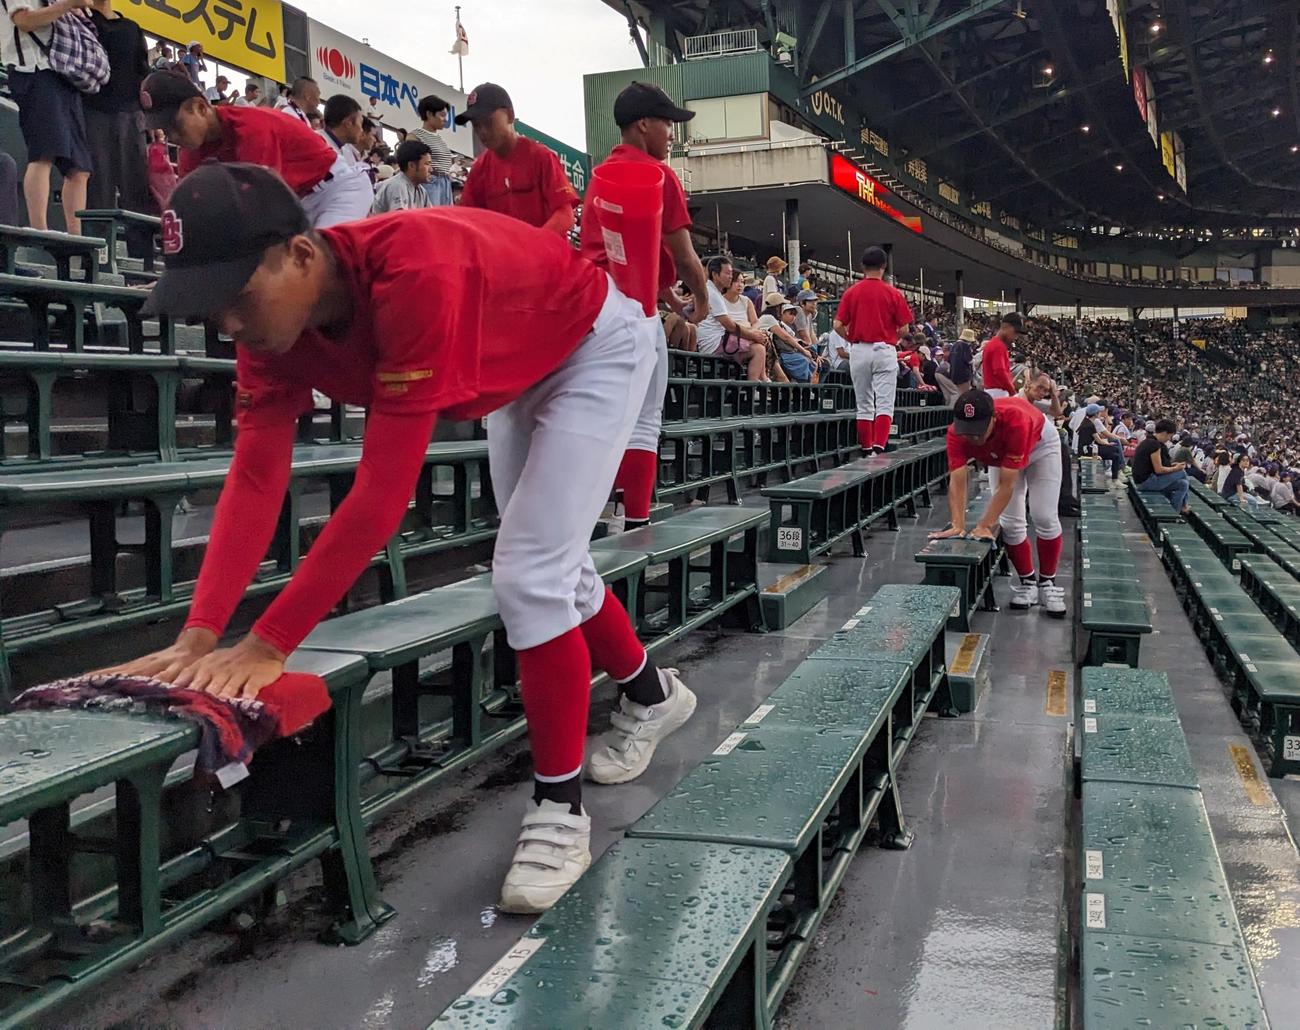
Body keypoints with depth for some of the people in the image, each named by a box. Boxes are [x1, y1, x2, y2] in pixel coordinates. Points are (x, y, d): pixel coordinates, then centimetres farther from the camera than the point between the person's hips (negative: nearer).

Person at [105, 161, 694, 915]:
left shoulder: (415, 277, -44)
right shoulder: (275, 312, -20)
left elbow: (383, 493, -44)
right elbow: (255, 480, -22)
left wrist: (269, 645, -40)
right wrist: (200, 636, -31)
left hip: (598, 345, -8)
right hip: (521, 367, 8)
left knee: (530, 577, -16)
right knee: (548, 565, 18)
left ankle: (561, 811, -1)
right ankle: (652, 694, 44)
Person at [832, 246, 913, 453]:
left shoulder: (851, 292, 1)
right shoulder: (893, 294, -3)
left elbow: (838, 325, -3)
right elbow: (904, 328, -2)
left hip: (858, 351, 2)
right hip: (884, 351, -2)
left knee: (864, 405, 11)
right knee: (884, 403, -3)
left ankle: (866, 450, 14)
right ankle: (879, 447, -18)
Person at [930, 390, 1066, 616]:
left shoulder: (1015, 421, -45)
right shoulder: (957, 432, -35)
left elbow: (1006, 485, -41)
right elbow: (957, 482, -35)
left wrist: (985, 526, -42)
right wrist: (958, 525, -46)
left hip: (1040, 444, -3)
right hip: (1003, 454, 3)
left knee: (1044, 517, -10)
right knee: (1010, 522, -5)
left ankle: (1048, 583, 7)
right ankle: (1028, 582, 12)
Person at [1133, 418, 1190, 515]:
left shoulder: (1148, 442, 14)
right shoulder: (1154, 444, -17)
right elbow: (1159, 470, -18)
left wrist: (1172, 465, 12)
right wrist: (1175, 468, -4)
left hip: (1144, 479, 10)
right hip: (1146, 481, -10)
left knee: (1183, 484, 10)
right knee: (1182, 473, -7)